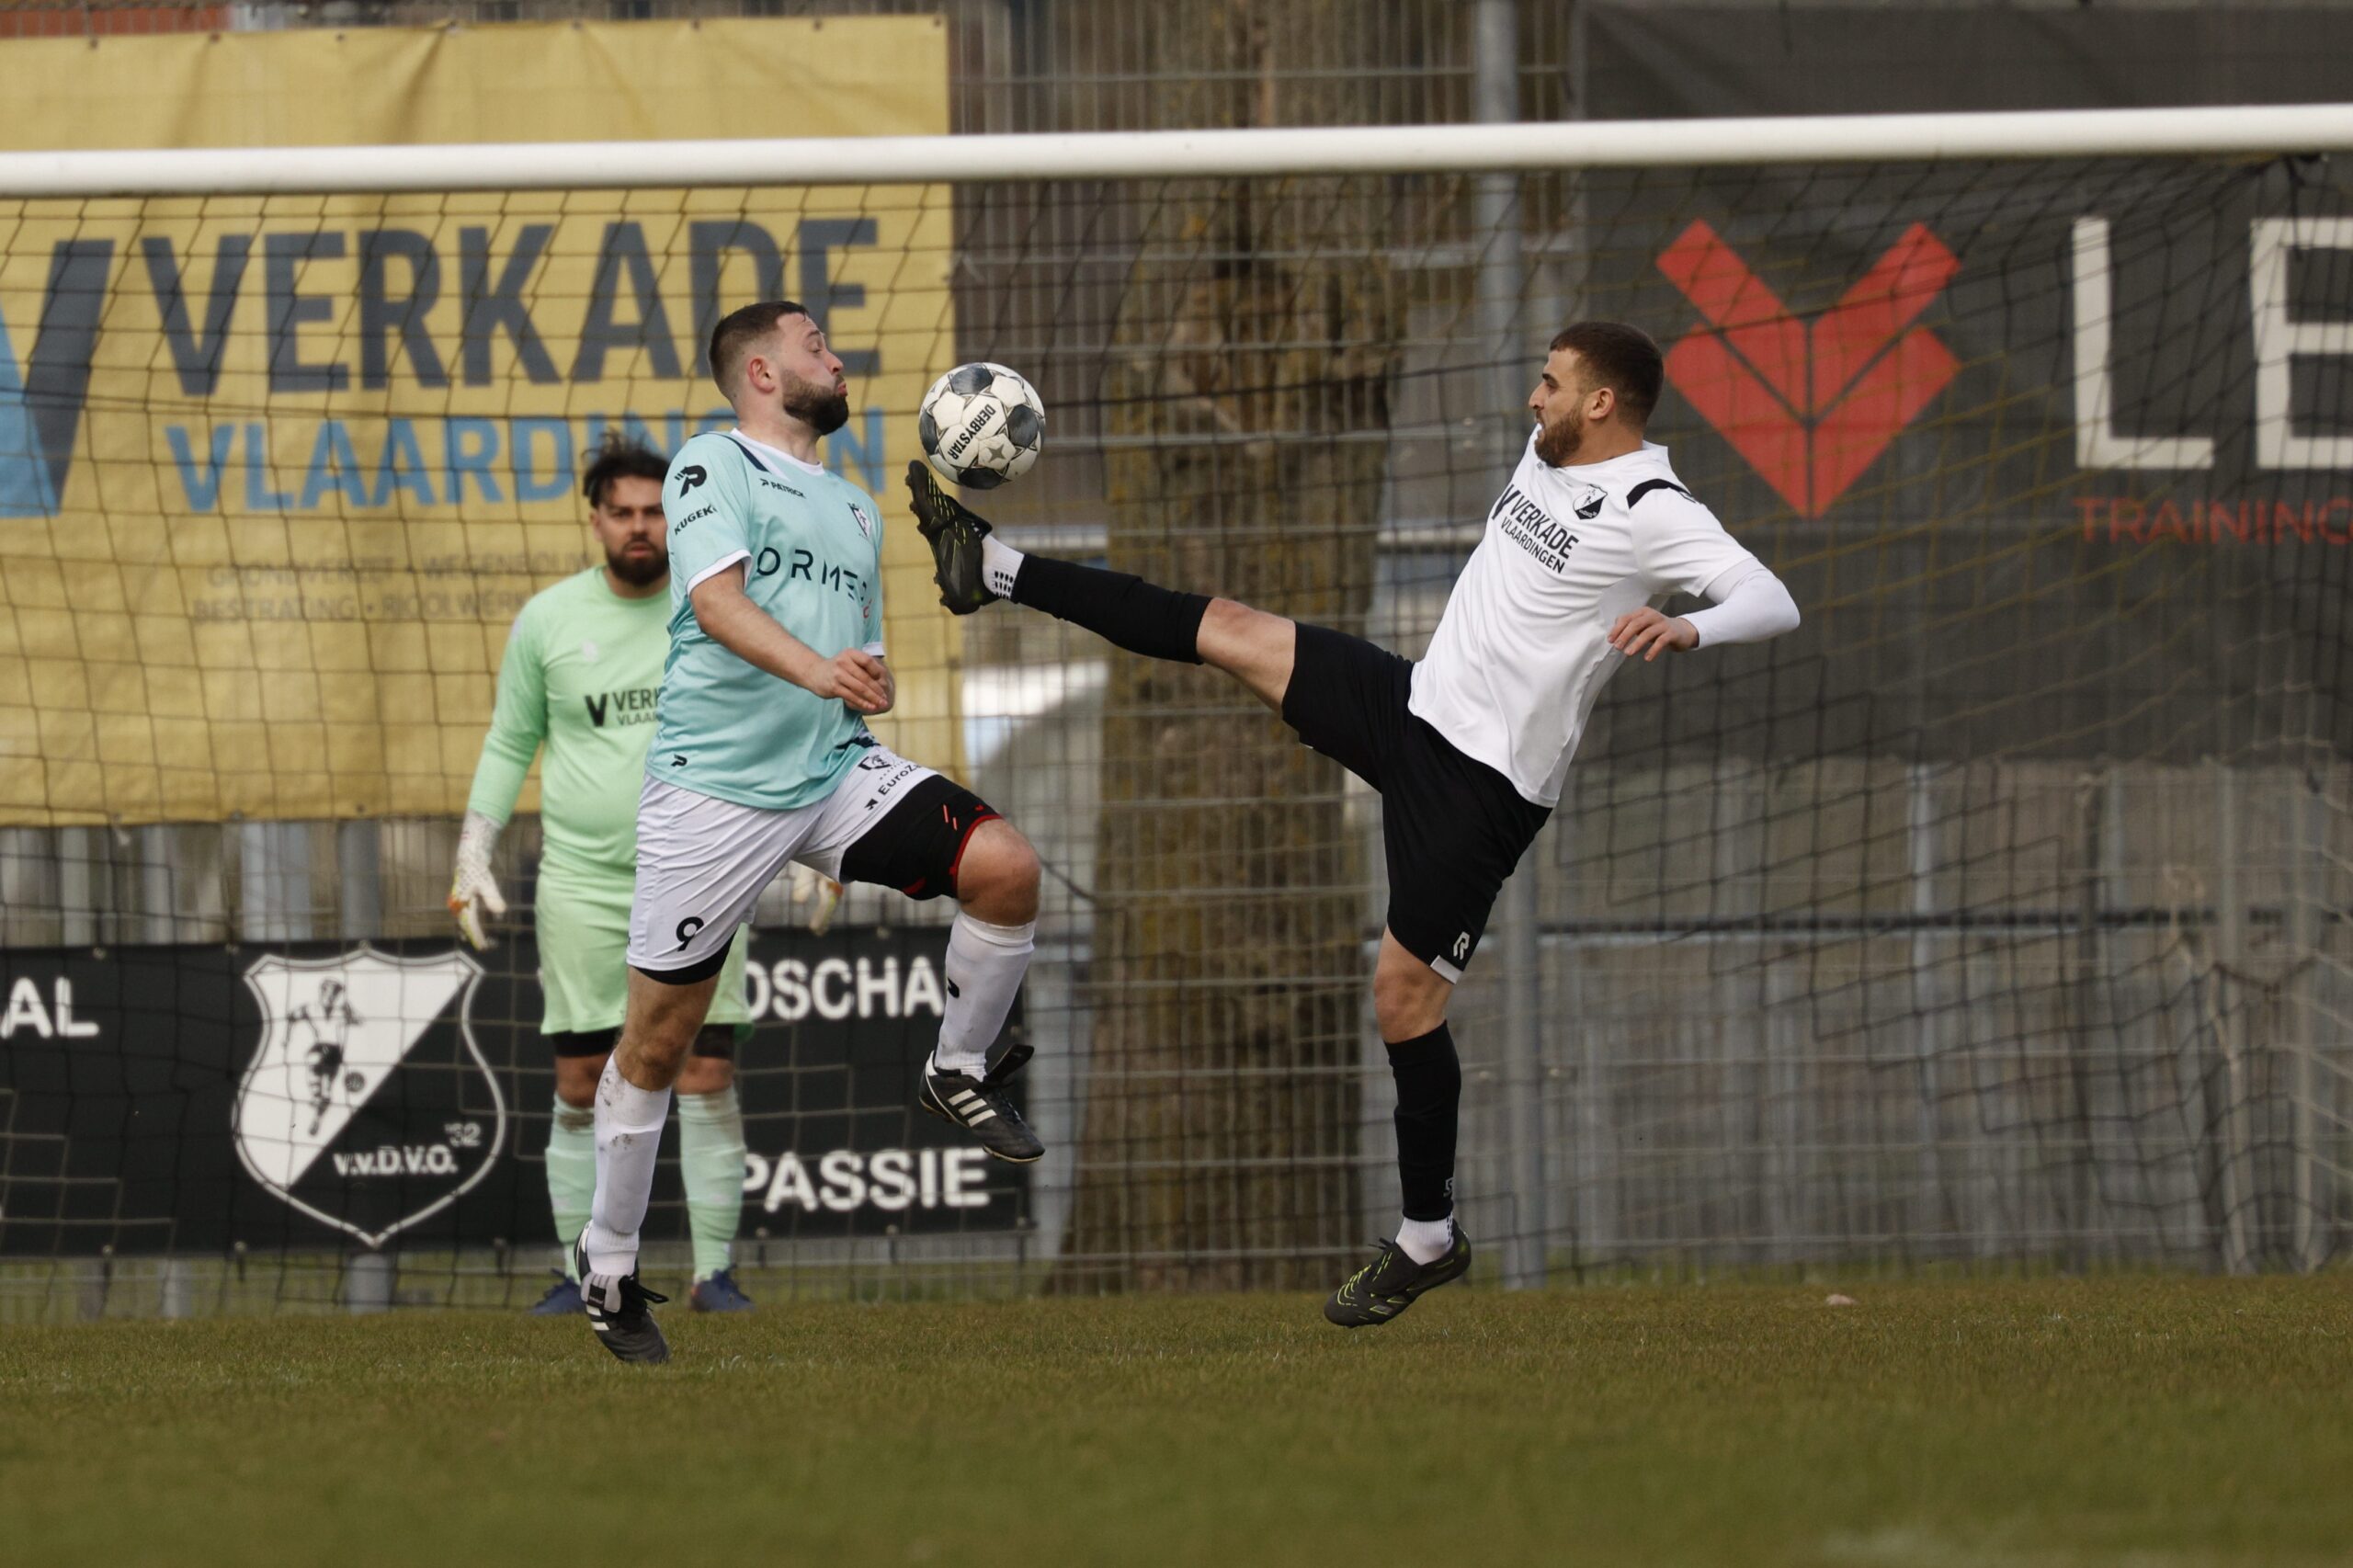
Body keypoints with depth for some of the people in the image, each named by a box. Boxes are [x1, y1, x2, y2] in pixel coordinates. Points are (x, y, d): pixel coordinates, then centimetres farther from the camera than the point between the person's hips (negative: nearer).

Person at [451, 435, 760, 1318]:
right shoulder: (546, 621, 4)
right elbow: (509, 744, 13)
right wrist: (473, 858, 6)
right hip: (582, 884, 1)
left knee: (708, 1080, -5)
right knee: (580, 1089, 0)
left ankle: (714, 1272, 0)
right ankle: (581, 1273, 7)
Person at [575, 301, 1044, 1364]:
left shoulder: (854, 510, 21)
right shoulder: (713, 467, -2)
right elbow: (717, 601, -19)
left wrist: (876, 683, 8)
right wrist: (817, 670, -34)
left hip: (832, 771, 5)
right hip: (712, 787, -5)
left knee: (1005, 867, -18)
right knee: (657, 1038, 0)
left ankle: (959, 1074, 4)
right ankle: (608, 1267, 14)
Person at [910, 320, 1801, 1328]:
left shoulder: (1652, 517, -19)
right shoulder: (1545, 456, 6)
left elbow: (1773, 603, -31)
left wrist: (1687, 628, -49)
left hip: (1479, 783, -8)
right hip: (1414, 702, 8)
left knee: (1404, 994, -6)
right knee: (1227, 630, 5)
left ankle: (1428, 1236, 7)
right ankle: (995, 571, 15)